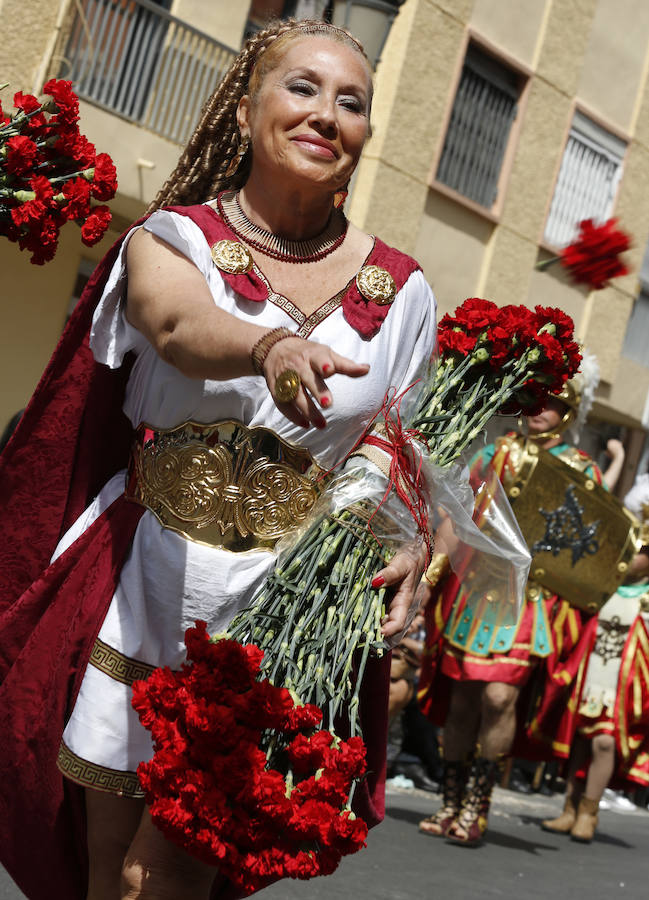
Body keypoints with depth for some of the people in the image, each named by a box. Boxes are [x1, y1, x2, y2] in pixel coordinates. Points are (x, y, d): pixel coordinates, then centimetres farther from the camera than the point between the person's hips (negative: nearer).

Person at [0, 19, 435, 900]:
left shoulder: (401, 292, 4)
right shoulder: (172, 239, -2)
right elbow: (179, 323, -26)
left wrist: (409, 555, -13)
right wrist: (270, 349, -48)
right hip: (148, 585, 0)